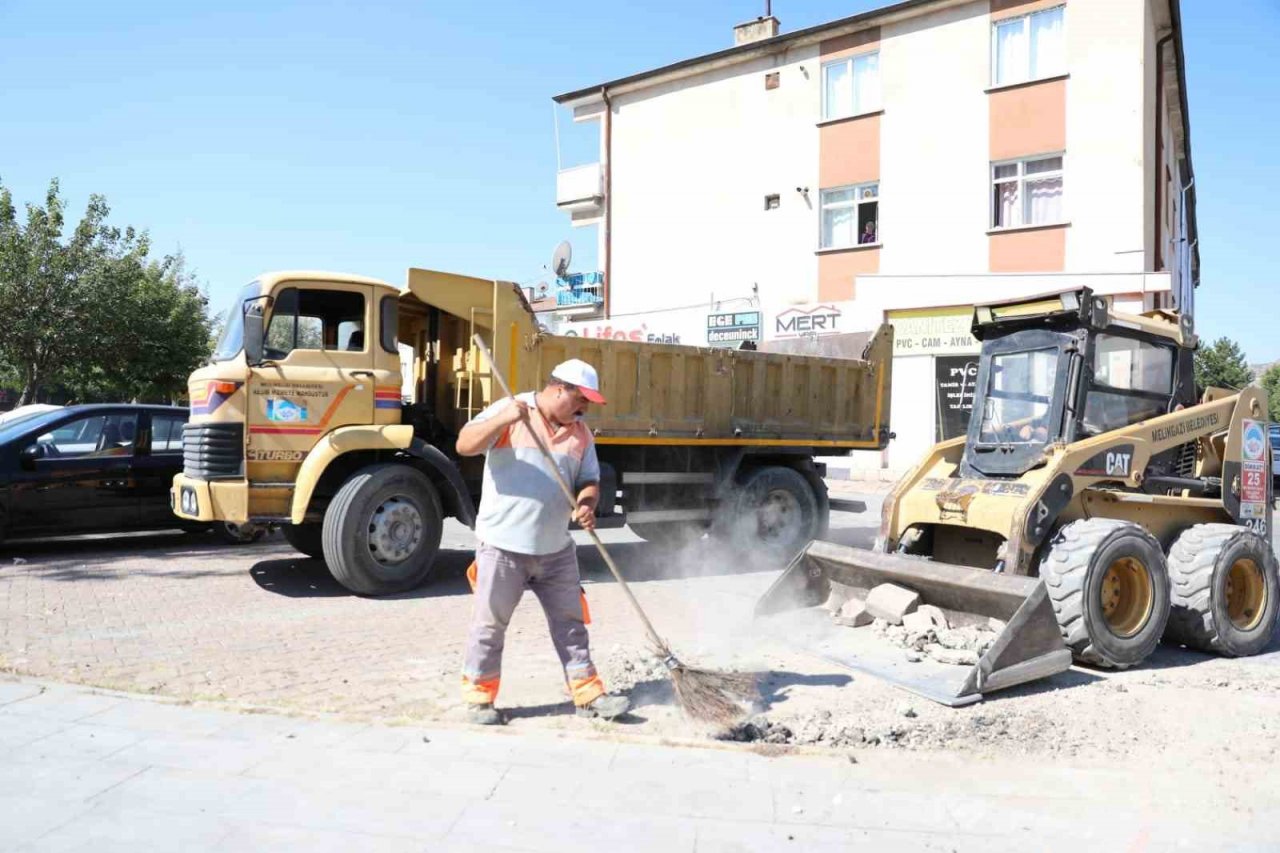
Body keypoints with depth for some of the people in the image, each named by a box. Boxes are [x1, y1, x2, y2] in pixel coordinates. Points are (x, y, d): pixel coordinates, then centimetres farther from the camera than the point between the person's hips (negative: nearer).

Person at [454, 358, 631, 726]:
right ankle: (479, 696, 20)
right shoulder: (509, 412, -6)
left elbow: (589, 481, 10)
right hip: (504, 544, -5)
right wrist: (501, 419, -30)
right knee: (490, 623, 5)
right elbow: (464, 445, -15)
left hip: (556, 547, 5)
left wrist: (586, 505, -13)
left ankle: (588, 694, 21)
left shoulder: (580, 432, 9)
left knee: (570, 621, 11)